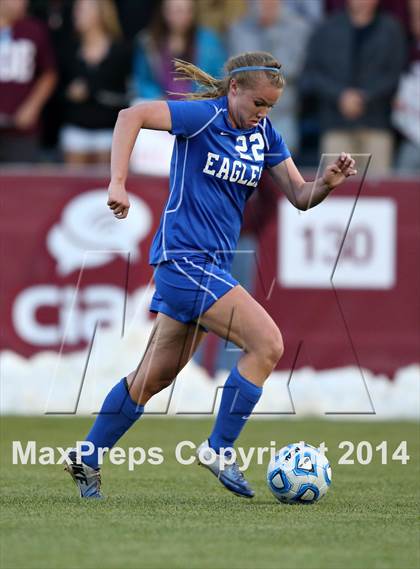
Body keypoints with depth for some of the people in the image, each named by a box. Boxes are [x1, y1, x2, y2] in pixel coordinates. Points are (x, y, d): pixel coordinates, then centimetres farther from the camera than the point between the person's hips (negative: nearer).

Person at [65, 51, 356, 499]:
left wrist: (327, 183, -11)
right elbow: (132, 116, -22)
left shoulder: (263, 134, 10)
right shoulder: (204, 116, -11)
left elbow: (300, 197, 11)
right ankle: (219, 449, -7)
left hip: (213, 265, 8)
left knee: (155, 376, 14)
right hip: (183, 257, -8)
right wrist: (117, 183, -32)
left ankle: (87, 459, 25)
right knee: (267, 344, -16)